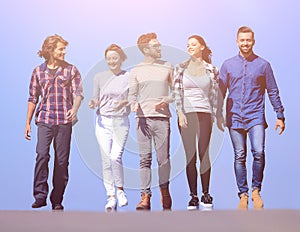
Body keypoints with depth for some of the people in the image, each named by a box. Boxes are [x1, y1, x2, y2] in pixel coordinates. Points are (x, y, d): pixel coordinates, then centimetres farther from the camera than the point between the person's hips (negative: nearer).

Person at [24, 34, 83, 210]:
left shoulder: (71, 70, 8)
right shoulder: (38, 71, 11)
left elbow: (78, 93, 0)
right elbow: (33, 98, 16)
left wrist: (74, 109, -21)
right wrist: (28, 123, 13)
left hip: (64, 120, 0)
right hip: (44, 119, 0)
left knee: (62, 160, 1)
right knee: (42, 155, -16)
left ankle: (57, 200, 10)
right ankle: (40, 195, -8)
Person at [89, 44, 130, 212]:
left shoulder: (129, 77, 3)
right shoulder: (99, 77, 8)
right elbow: (96, 99, 11)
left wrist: (124, 102, -16)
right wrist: (93, 103, -11)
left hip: (121, 121, -2)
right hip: (103, 121, 2)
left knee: (116, 157, -15)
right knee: (106, 160, 1)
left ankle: (120, 189, 9)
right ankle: (111, 197, 10)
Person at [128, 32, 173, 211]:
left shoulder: (168, 67, 11)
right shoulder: (136, 71, 10)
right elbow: (132, 94, 11)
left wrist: (167, 100, -6)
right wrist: (134, 103, -10)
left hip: (162, 117, 0)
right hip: (143, 117, 0)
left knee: (164, 158, 0)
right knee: (145, 159, -3)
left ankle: (165, 191, 20)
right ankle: (146, 197, -1)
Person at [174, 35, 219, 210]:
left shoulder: (211, 69, 7)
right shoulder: (181, 68, 7)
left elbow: (215, 94, 9)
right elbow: (177, 92, 1)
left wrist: (214, 116, 4)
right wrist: (180, 113, -10)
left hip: (204, 114, 0)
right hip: (186, 114, 0)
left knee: (204, 154, -1)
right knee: (190, 156, -1)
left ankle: (206, 194, 10)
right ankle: (193, 196, 5)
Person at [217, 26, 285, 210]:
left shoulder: (263, 65, 6)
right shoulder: (228, 65, 8)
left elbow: (273, 92, 8)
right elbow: (221, 92, 11)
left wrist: (280, 116, 6)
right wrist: (219, 115, 4)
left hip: (256, 117, -1)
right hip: (235, 117, 1)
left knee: (259, 153, -16)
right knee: (239, 157, 3)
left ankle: (256, 190, 3)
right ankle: (243, 194, 13)